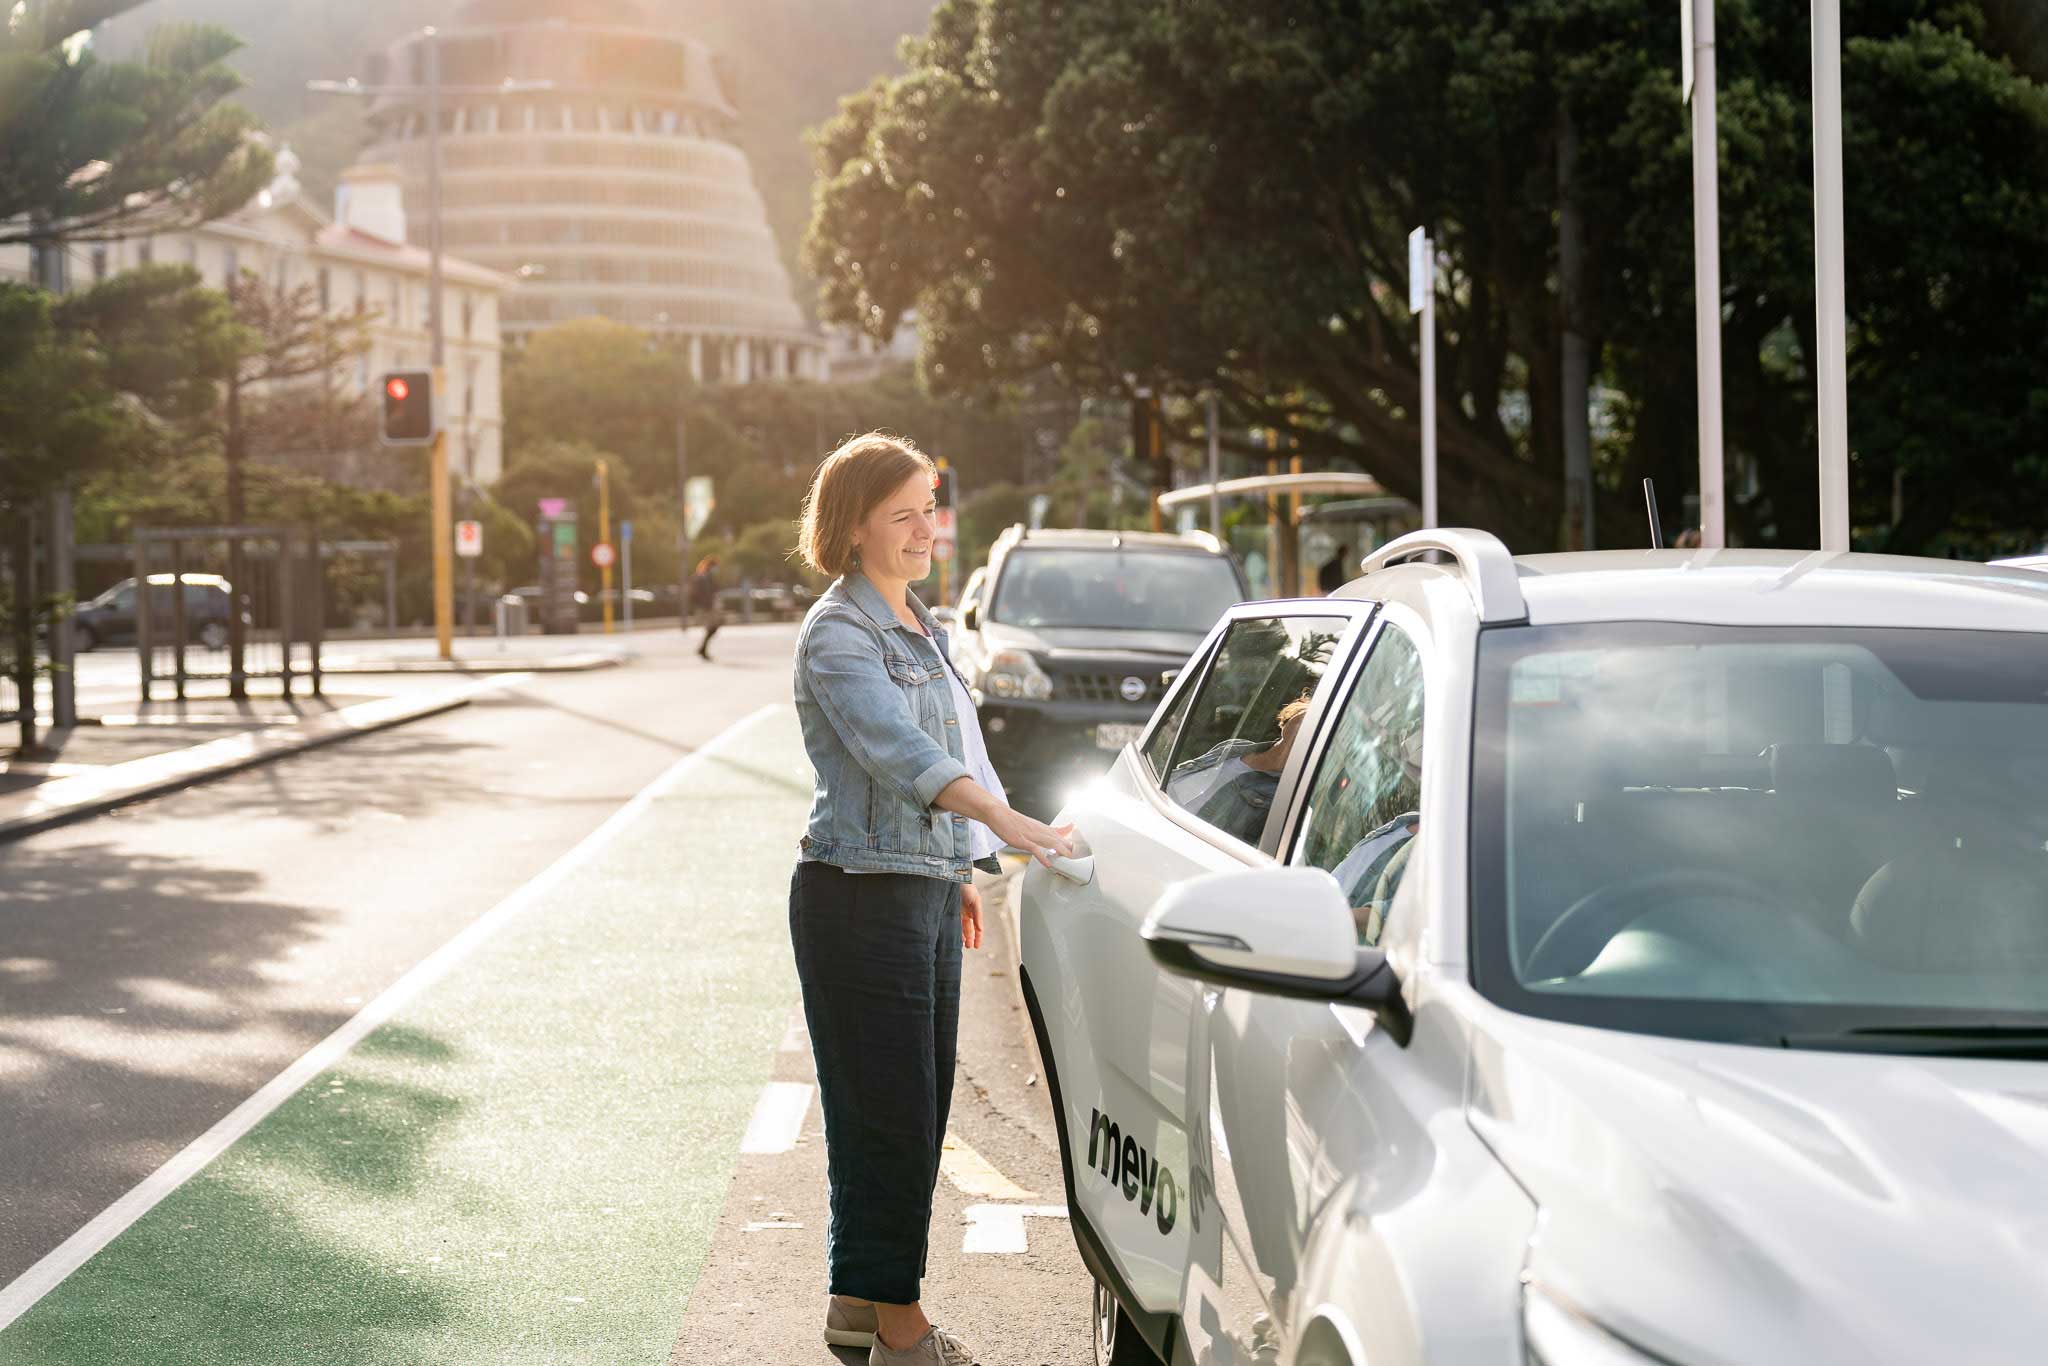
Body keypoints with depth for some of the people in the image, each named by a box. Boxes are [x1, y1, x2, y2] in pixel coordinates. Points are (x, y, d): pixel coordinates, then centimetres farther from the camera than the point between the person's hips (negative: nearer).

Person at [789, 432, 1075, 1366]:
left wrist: (959, 875, 22)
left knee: (917, 1106, 11)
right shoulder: (837, 635, -15)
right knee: (889, 1110, -5)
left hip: (926, 891, 9)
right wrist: (1006, 821, -43)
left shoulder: (920, 628, 14)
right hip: (859, 895, -9)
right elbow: (894, 747, -30)